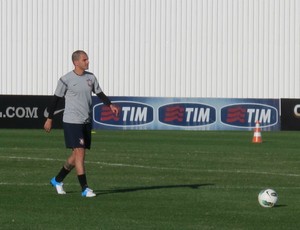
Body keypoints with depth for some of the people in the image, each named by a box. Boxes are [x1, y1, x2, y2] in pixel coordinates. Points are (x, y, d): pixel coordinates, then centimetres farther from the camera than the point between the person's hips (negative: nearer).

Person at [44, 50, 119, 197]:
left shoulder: (90, 77, 7)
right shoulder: (66, 80, -8)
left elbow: (100, 94, 13)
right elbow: (56, 99, -2)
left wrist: (110, 105, -5)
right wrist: (49, 119, 0)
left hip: (86, 122, 6)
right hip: (72, 121, -6)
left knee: (77, 155, 11)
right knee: (80, 152, -11)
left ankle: (57, 180, 29)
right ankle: (85, 189, -9)